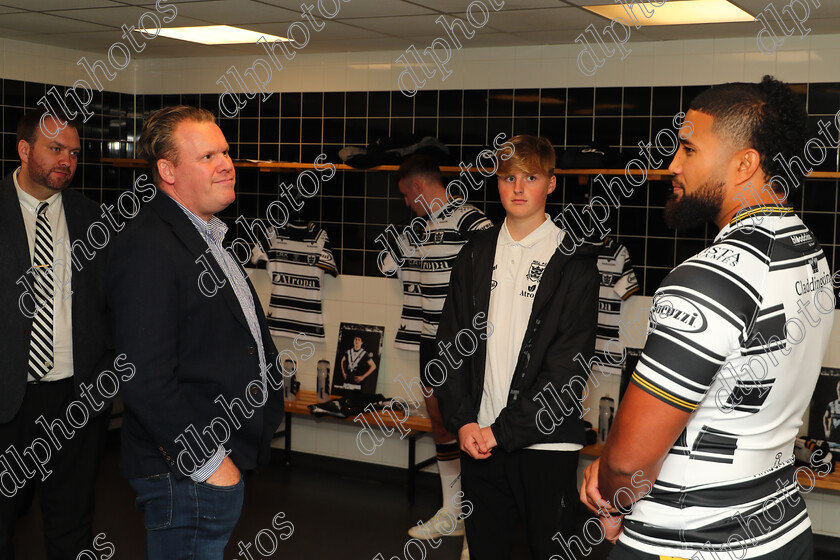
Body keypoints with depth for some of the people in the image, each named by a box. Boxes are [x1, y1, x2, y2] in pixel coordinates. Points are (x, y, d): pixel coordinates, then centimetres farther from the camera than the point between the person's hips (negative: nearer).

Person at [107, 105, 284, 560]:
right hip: (189, 475, -10)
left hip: (224, 463, 10)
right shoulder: (148, 249, -20)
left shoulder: (206, 236, 13)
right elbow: (146, 381, -26)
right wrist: (208, 462, -19)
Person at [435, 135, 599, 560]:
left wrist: (503, 430, -13)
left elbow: (569, 364, -11)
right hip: (478, 439, 4)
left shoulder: (573, 259, -5)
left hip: (544, 442, -3)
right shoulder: (476, 253, 9)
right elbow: (451, 343, 7)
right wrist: (462, 421, -5)